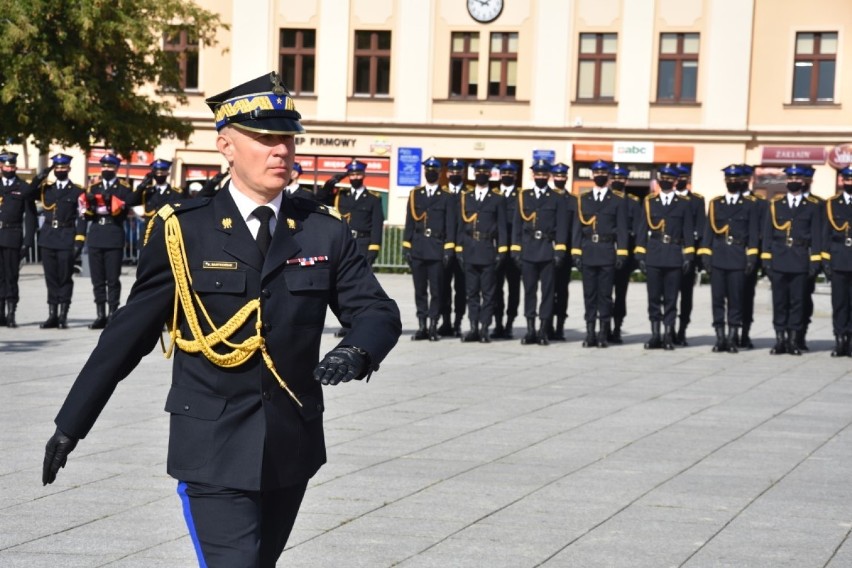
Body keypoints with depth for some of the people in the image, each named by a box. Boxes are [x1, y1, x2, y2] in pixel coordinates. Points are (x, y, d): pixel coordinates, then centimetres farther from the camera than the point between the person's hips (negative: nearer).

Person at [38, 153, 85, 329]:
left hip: (67, 238, -4)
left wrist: (79, 241, -9)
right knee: (51, 278, 5)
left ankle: (63, 316, 1)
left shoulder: (77, 191, 3)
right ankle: (52, 316, 9)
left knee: (65, 278, -2)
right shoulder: (47, 189, 16)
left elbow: (82, 218, -2)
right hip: (48, 238, 4)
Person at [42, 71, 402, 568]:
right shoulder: (183, 232, -5)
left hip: (292, 447, 4)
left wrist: (356, 353, -23)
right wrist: (71, 424, 2)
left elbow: (379, 312, 1)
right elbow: (130, 332, 0)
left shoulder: (325, 231, 2)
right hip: (214, 452, -4)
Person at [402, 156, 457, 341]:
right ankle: (422, 327, 8)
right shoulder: (414, 195, 12)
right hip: (418, 250, 2)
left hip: (437, 250, -2)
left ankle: (433, 326, 2)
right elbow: (409, 223, 10)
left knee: (436, 290, -2)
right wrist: (406, 247, 4)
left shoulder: (447, 198, 5)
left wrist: (449, 249, -7)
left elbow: (450, 226, 1)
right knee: (420, 290, 4)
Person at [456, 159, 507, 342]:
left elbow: (502, 227, 3)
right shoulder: (465, 197, 12)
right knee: (472, 291, 4)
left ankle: (484, 329, 1)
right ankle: (473, 328, 6)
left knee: (488, 292, -2)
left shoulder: (498, 199, 6)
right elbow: (461, 225, 11)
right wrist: (459, 249, 4)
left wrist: (501, 251, -5)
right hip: (469, 251, 2)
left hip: (488, 251, -2)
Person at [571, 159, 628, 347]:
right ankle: (590, 333, 5)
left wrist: (621, 253, -6)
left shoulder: (618, 201, 7)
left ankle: (604, 333, 3)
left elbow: (622, 229, 2)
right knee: (589, 294, 2)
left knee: (605, 294, -1)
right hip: (587, 253, 2)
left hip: (607, 253, -2)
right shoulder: (583, 199, 12)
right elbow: (577, 227, 8)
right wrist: (576, 252, 0)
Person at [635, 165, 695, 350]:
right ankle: (655, 335, 6)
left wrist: (688, 256, -2)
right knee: (654, 297, 1)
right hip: (654, 256, 1)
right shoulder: (649, 202, 10)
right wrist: (640, 255, 1)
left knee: (671, 298, 0)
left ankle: (669, 335, 4)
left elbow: (688, 231, 5)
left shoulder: (684, 203, 8)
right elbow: (642, 230, 8)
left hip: (674, 256, -1)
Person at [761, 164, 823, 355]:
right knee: (779, 301, 2)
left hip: (800, 261, -1)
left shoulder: (813, 206, 7)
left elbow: (816, 235, 4)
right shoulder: (775, 204, 10)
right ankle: (780, 339, 7)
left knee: (798, 301, 0)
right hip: (779, 260, 1)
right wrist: (766, 259, 0)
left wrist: (815, 261, -3)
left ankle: (794, 340, 5)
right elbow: (768, 233, 8)